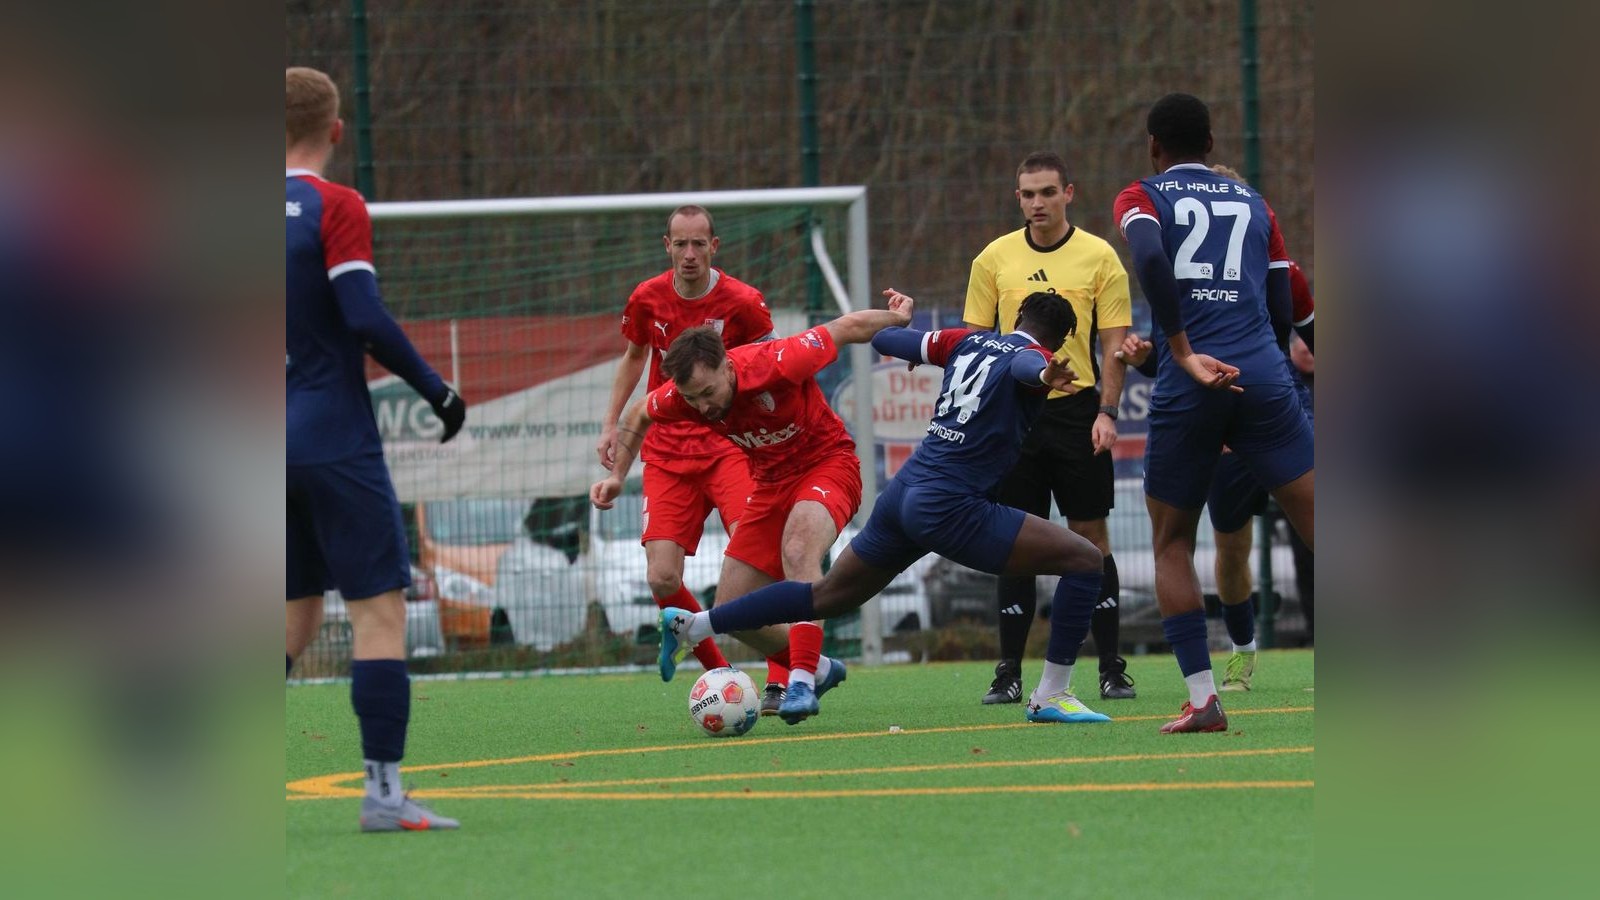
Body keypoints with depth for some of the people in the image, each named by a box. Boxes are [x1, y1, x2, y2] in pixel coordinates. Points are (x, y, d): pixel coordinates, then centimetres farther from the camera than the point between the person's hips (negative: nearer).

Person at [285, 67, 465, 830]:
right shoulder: (335, 208, -9)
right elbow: (365, 320, -17)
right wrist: (435, 388, -8)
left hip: (268, 445, 6)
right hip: (336, 444, -6)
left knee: (294, 616, 15)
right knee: (379, 609, -4)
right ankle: (382, 789, -11)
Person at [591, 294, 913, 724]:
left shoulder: (777, 363, -30)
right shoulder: (682, 395, -15)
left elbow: (848, 328, -14)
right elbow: (639, 414, 10)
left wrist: (898, 319, 1)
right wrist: (617, 475, 7)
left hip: (827, 465, -6)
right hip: (771, 483, 6)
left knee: (798, 550, -37)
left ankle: (802, 682, -40)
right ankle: (816, 668, 25)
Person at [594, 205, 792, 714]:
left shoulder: (742, 303, -7)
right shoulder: (646, 300, 1)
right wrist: (612, 424, 16)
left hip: (729, 442, -3)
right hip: (666, 455, 3)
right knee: (662, 579, -10)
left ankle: (781, 678, -16)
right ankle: (718, 672, 11)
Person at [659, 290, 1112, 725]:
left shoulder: (966, 341, 14)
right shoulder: (1034, 355, -5)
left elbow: (882, 338, 21)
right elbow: (1025, 367, -31)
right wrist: (1044, 377, -55)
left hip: (904, 492, 8)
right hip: (949, 507, -8)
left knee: (828, 596, 23)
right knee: (1084, 560, -4)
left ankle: (688, 626, 26)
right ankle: (1051, 696, -6)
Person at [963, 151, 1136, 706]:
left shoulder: (1099, 258, 0)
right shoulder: (994, 259, 6)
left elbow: (1114, 341, 0)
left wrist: (1107, 412, -10)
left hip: (1077, 409, -2)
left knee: (1090, 535, 0)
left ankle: (1111, 669, 6)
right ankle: (1010, 673, 5)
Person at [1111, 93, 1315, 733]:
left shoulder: (1142, 199, 9)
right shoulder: (1253, 204, 20)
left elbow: (1150, 257, -14)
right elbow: (1282, 309, 16)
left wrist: (1183, 352, -14)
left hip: (1187, 389, -2)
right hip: (1264, 379, 2)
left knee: (1172, 542, 13)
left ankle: (1202, 698, 1)